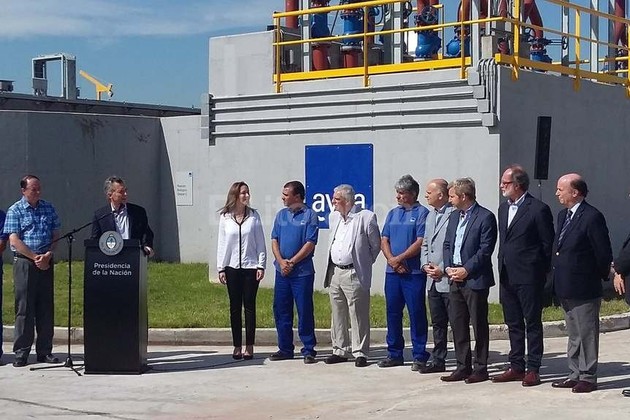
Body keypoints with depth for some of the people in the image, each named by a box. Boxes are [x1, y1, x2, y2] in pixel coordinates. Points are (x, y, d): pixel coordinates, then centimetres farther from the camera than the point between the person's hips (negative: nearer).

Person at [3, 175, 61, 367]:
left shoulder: (48, 208, 11)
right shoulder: (15, 211, -1)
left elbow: (56, 235, 8)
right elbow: (14, 239, -8)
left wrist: (47, 255, -8)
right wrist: (35, 257, -12)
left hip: (46, 263, 4)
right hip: (24, 263, -3)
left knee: (46, 308, 5)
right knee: (24, 308, -1)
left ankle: (45, 351, 12)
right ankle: (21, 353, 4)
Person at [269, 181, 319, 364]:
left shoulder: (309, 215, -4)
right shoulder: (281, 215, 12)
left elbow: (310, 244, -10)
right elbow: (274, 240, 9)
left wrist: (291, 262, -12)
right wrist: (281, 262, -7)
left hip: (302, 271, -5)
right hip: (282, 271, 5)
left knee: (305, 312, -2)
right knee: (281, 311, 8)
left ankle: (309, 350, 5)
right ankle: (285, 349, 18)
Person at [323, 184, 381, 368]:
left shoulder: (366, 217, -9)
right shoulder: (333, 217, 12)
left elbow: (375, 245, 0)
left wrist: (364, 262, 5)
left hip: (354, 274, -7)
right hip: (334, 272, 7)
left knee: (358, 316, -2)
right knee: (338, 315, 12)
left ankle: (360, 353, 4)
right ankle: (340, 351, 21)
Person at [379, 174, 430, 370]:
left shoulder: (422, 213, -4)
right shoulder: (393, 213, 15)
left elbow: (420, 242, -12)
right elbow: (384, 240, 11)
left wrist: (399, 258, -12)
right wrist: (392, 260, -6)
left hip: (413, 272, -6)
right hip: (392, 272, 6)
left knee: (416, 314, -3)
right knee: (392, 312, 10)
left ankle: (419, 356, 3)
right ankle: (394, 354, 19)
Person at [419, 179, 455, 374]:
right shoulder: (431, 216, 17)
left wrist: (442, 269, -16)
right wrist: (425, 264, 5)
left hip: (448, 279, -8)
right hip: (432, 280, 9)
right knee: (437, 323, 14)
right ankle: (438, 361, 21)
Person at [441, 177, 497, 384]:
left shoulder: (485, 217, -9)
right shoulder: (454, 216, 15)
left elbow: (485, 250, -14)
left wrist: (466, 270, -16)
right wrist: (449, 267, 1)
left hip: (475, 279, -7)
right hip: (455, 279, 8)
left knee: (479, 325, 1)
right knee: (457, 324, 10)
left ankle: (480, 368, 8)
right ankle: (463, 367, 18)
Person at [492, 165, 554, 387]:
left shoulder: (538, 209, -11)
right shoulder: (504, 208, 13)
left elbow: (548, 244, -7)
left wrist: (542, 272, -5)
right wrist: (503, 266, 13)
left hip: (528, 277, -7)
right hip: (507, 276, 8)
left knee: (532, 323, 2)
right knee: (513, 324, 13)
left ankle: (533, 370, 7)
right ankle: (516, 367, 21)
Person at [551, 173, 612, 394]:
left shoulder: (592, 217, -16)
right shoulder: (563, 215, 12)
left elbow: (604, 254, -14)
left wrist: (599, 276, -2)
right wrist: (558, 278, 13)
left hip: (583, 288, -9)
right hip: (565, 288, 9)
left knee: (587, 334, 1)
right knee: (573, 335, 17)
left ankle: (588, 377, 9)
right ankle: (575, 374, 25)